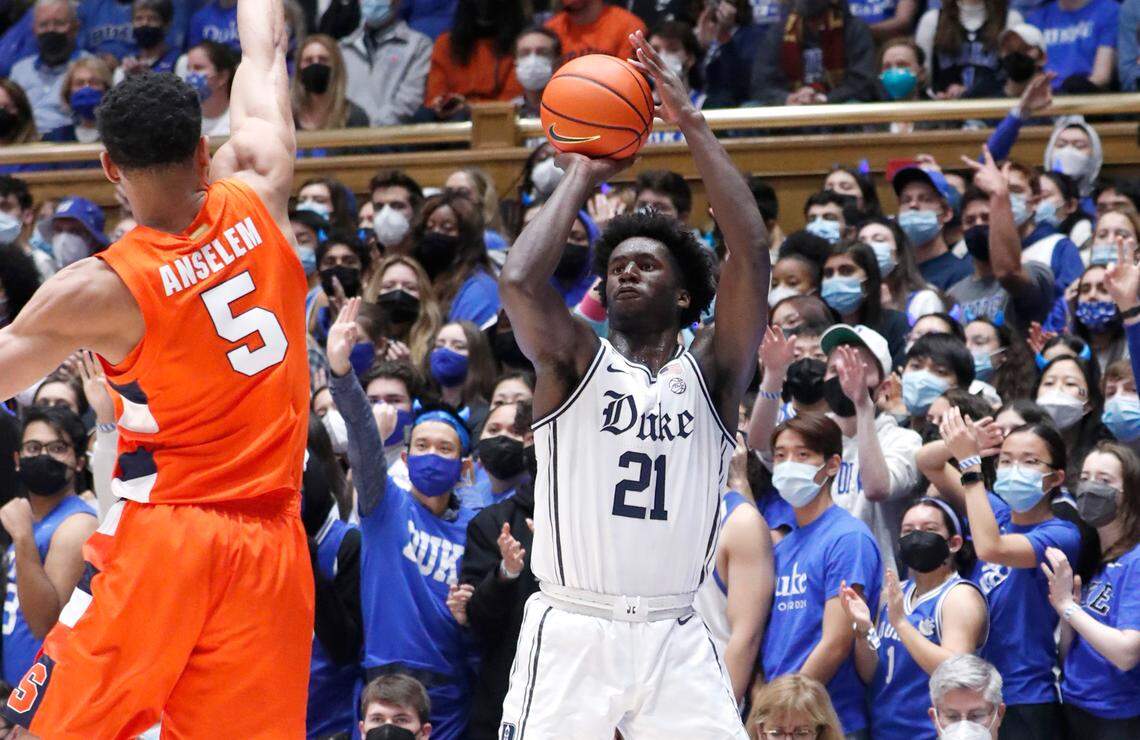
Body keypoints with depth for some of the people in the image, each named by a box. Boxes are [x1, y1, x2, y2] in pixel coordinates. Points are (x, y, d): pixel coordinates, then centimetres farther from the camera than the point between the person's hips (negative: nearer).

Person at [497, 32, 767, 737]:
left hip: (675, 638, 1)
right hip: (571, 631, -1)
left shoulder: (710, 374, 8)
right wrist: (581, 176, -2)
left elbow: (751, 255, -6)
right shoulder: (576, 361, 5)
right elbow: (520, 281, -15)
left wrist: (694, 124, -6)